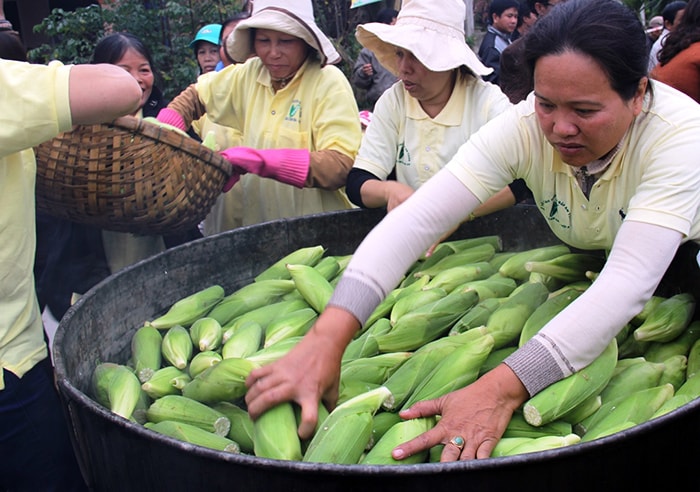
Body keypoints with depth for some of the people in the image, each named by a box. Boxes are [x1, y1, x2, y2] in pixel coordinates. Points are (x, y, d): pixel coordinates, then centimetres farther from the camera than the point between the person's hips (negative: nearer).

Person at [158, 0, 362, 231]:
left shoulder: (328, 82, -11)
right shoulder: (248, 74, 5)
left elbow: (342, 165, -21)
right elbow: (195, 96, 21)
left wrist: (260, 160, -28)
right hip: (255, 223, 3)